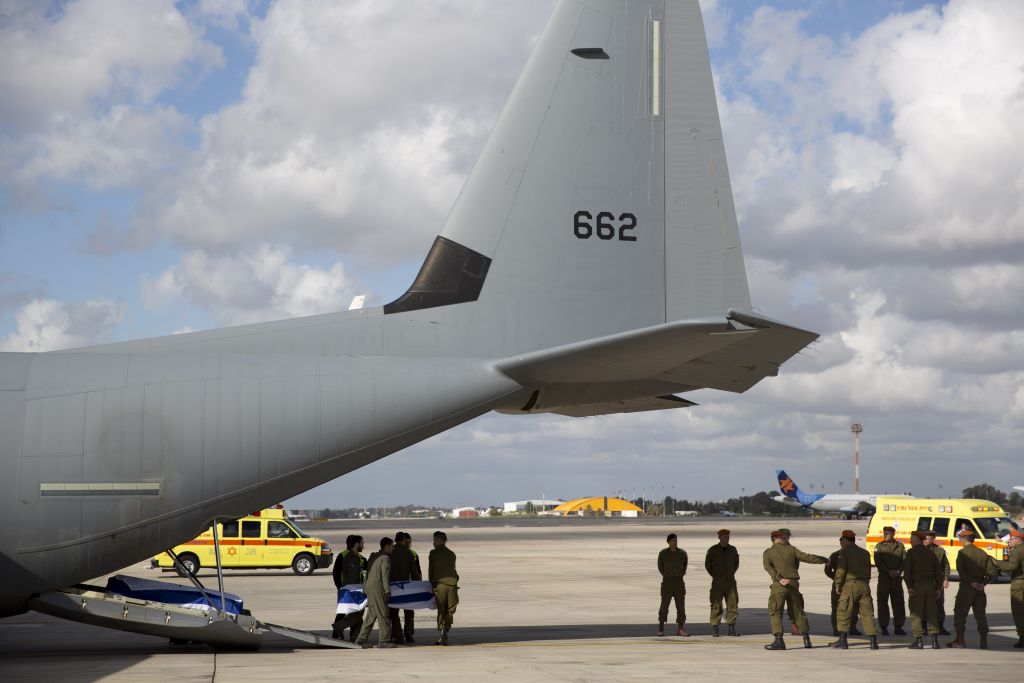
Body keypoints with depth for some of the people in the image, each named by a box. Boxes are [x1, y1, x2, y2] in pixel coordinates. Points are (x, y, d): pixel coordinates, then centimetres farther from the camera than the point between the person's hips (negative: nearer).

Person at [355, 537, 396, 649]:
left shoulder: (374, 556, 18)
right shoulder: (385, 558, -9)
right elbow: (385, 576, -15)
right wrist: (387, 591, -15)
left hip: (368, 586, 9)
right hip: (377, 588, -9)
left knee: (371, 614, 13)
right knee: (383, 615, -5)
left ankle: (361, 639, 12)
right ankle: (384, 640, -5)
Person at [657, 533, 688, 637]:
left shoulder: (682, 553, 2)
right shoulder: (663, 553, -2)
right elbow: (660, 566, 7)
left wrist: (681, 574, 5)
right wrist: (666, 575, 1)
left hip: (679, 581, 2)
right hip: (667, 581, -2)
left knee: (681, 605, -1)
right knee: (664, 604, -2)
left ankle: (680, 629, 3)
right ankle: (661, 628, 8)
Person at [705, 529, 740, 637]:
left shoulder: (732, 549, 7)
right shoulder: (713, 550, -3)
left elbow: (736, 563, 21)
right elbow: (707, 564, 6)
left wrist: (731, 574, 13)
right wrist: (715, 576, 4)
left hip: (730, 581, 3)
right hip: (718, 582, -3)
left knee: (733, 604, 1)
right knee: (716, 606, -5)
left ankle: (731, 628, 7)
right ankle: (714, 629, -1)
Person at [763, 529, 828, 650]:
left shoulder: (768, 552, 3)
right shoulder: (791, 549, 8)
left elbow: (768, 567, -12)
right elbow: (807, 557, 5)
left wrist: (779, 579, -21)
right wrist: (823, 560, 16)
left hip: (779, 585, -3)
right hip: (793, 584, 3)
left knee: (775, 612, -1)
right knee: (798, 611, 15)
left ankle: (779, 640, -14)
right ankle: (806, 639, 17)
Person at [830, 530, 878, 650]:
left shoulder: (844, 552, -2)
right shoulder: (865, 552, 17)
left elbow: (841, 570, -8)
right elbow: (868, 570, 17)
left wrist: (838, 585, 0)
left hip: (850, 585, -5)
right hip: (864, 585, 5)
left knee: (844, 613, 1)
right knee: (867, 613, 6)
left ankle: (843, 641, -3)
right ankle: (873, 641, 2)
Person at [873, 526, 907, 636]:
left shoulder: (900, 546, 8)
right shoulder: (879, 547, 2)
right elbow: (878, 562, -6)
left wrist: (898, 571, -12)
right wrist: (889, 571, -15)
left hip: (896, 577, 2)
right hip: (883, 577, -2)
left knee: (898, 602, 3)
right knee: (883, 602, -2)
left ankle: (898, 626, 11)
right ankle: (883, 627, 3)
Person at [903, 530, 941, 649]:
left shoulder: (911, 552, -3)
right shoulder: (930, 553, 12)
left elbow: (907, 570, -13)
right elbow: (938, 571, 10)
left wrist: (909, 587, -14)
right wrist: (938, 588, 11)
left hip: (917, 585, -5)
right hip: (930, 585, 5)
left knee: (916, 613, 0)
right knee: (932, 612, 8)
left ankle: (918, 641, -3)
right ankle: (934, 641, 3)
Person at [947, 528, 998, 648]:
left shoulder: (963, 552, -6)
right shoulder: (982, 553, 10)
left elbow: (961, 570, -17)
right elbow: (993, 572, 5)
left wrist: (971, 582, -14)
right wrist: (984, 583, 2)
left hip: (966, 586, -5)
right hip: (980, 588, 5)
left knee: (960, 613, 3)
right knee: (980, 614, 9)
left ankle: (960, 639, 1)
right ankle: (984, 640, 7)